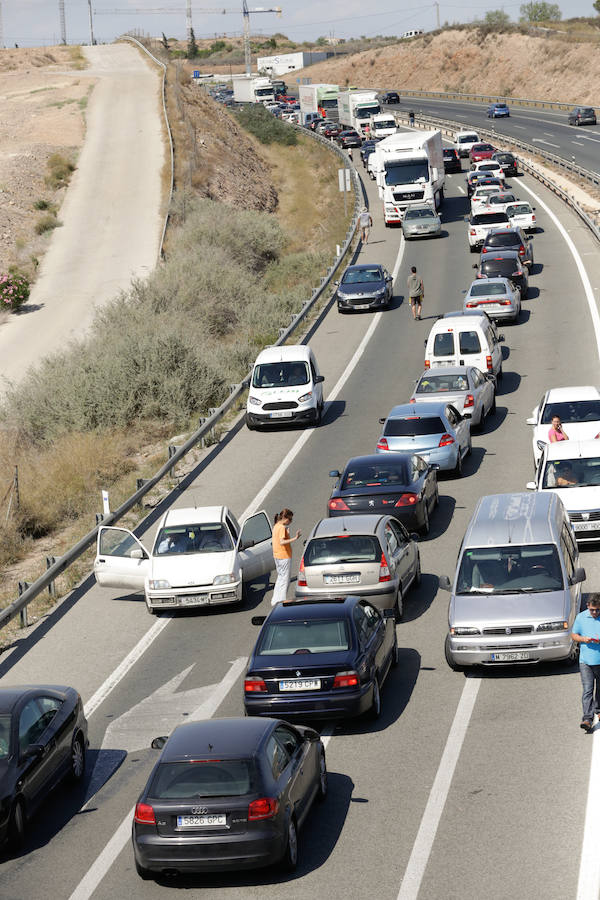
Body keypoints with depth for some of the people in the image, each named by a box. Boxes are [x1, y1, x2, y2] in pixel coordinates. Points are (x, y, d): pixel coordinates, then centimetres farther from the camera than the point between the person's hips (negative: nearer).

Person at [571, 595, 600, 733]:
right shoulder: (581, 617, 3)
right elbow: (573, 635, 11)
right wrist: (583, 639, -10)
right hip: (585, 660, 0)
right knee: (587, 690, -8)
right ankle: (587, 719, -13)